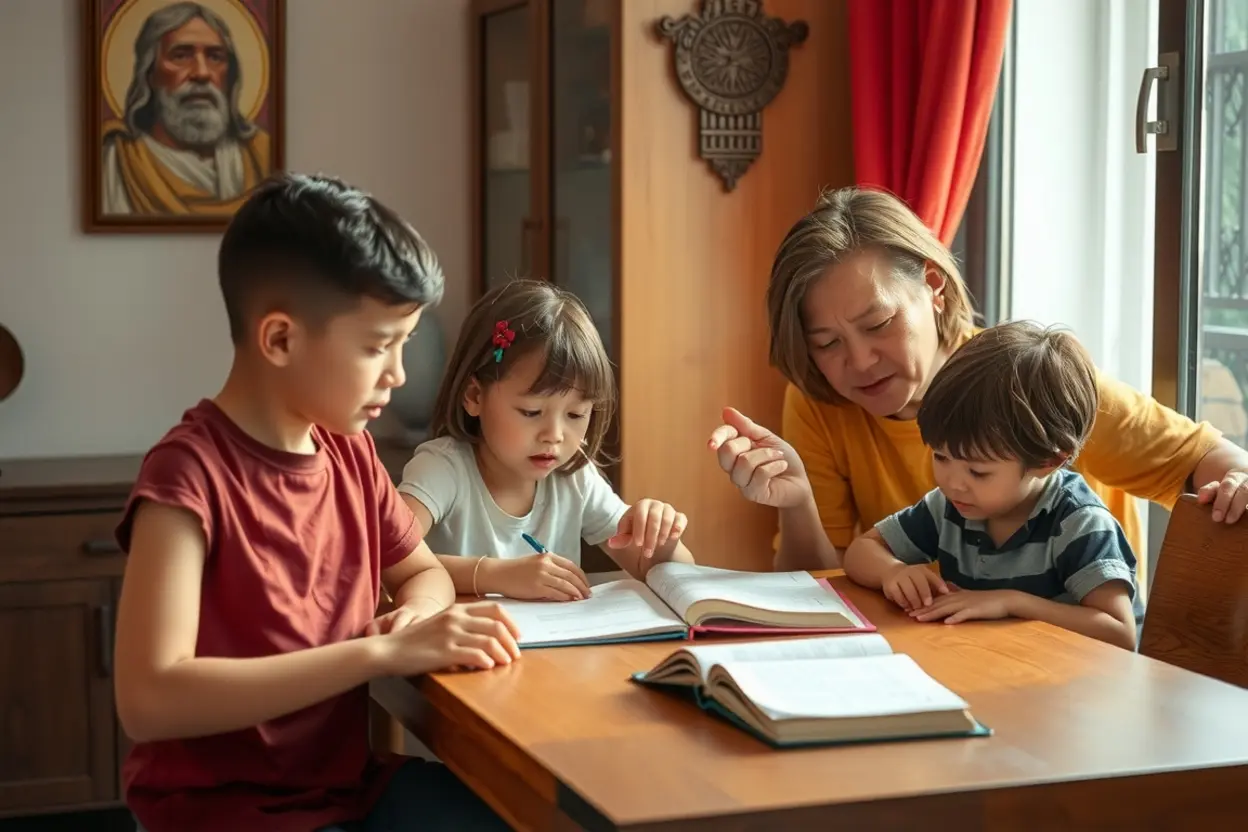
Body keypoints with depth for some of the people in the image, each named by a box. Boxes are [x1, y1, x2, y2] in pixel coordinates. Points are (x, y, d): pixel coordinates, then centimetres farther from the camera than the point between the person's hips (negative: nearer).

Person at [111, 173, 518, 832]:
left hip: (350, 779, 7)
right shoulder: (189, 473, -19)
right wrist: (382, 652, -29)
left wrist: (415, 615, -7)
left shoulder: (350, 452, 3)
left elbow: (423, 572, 19)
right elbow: (148, 700, -28)